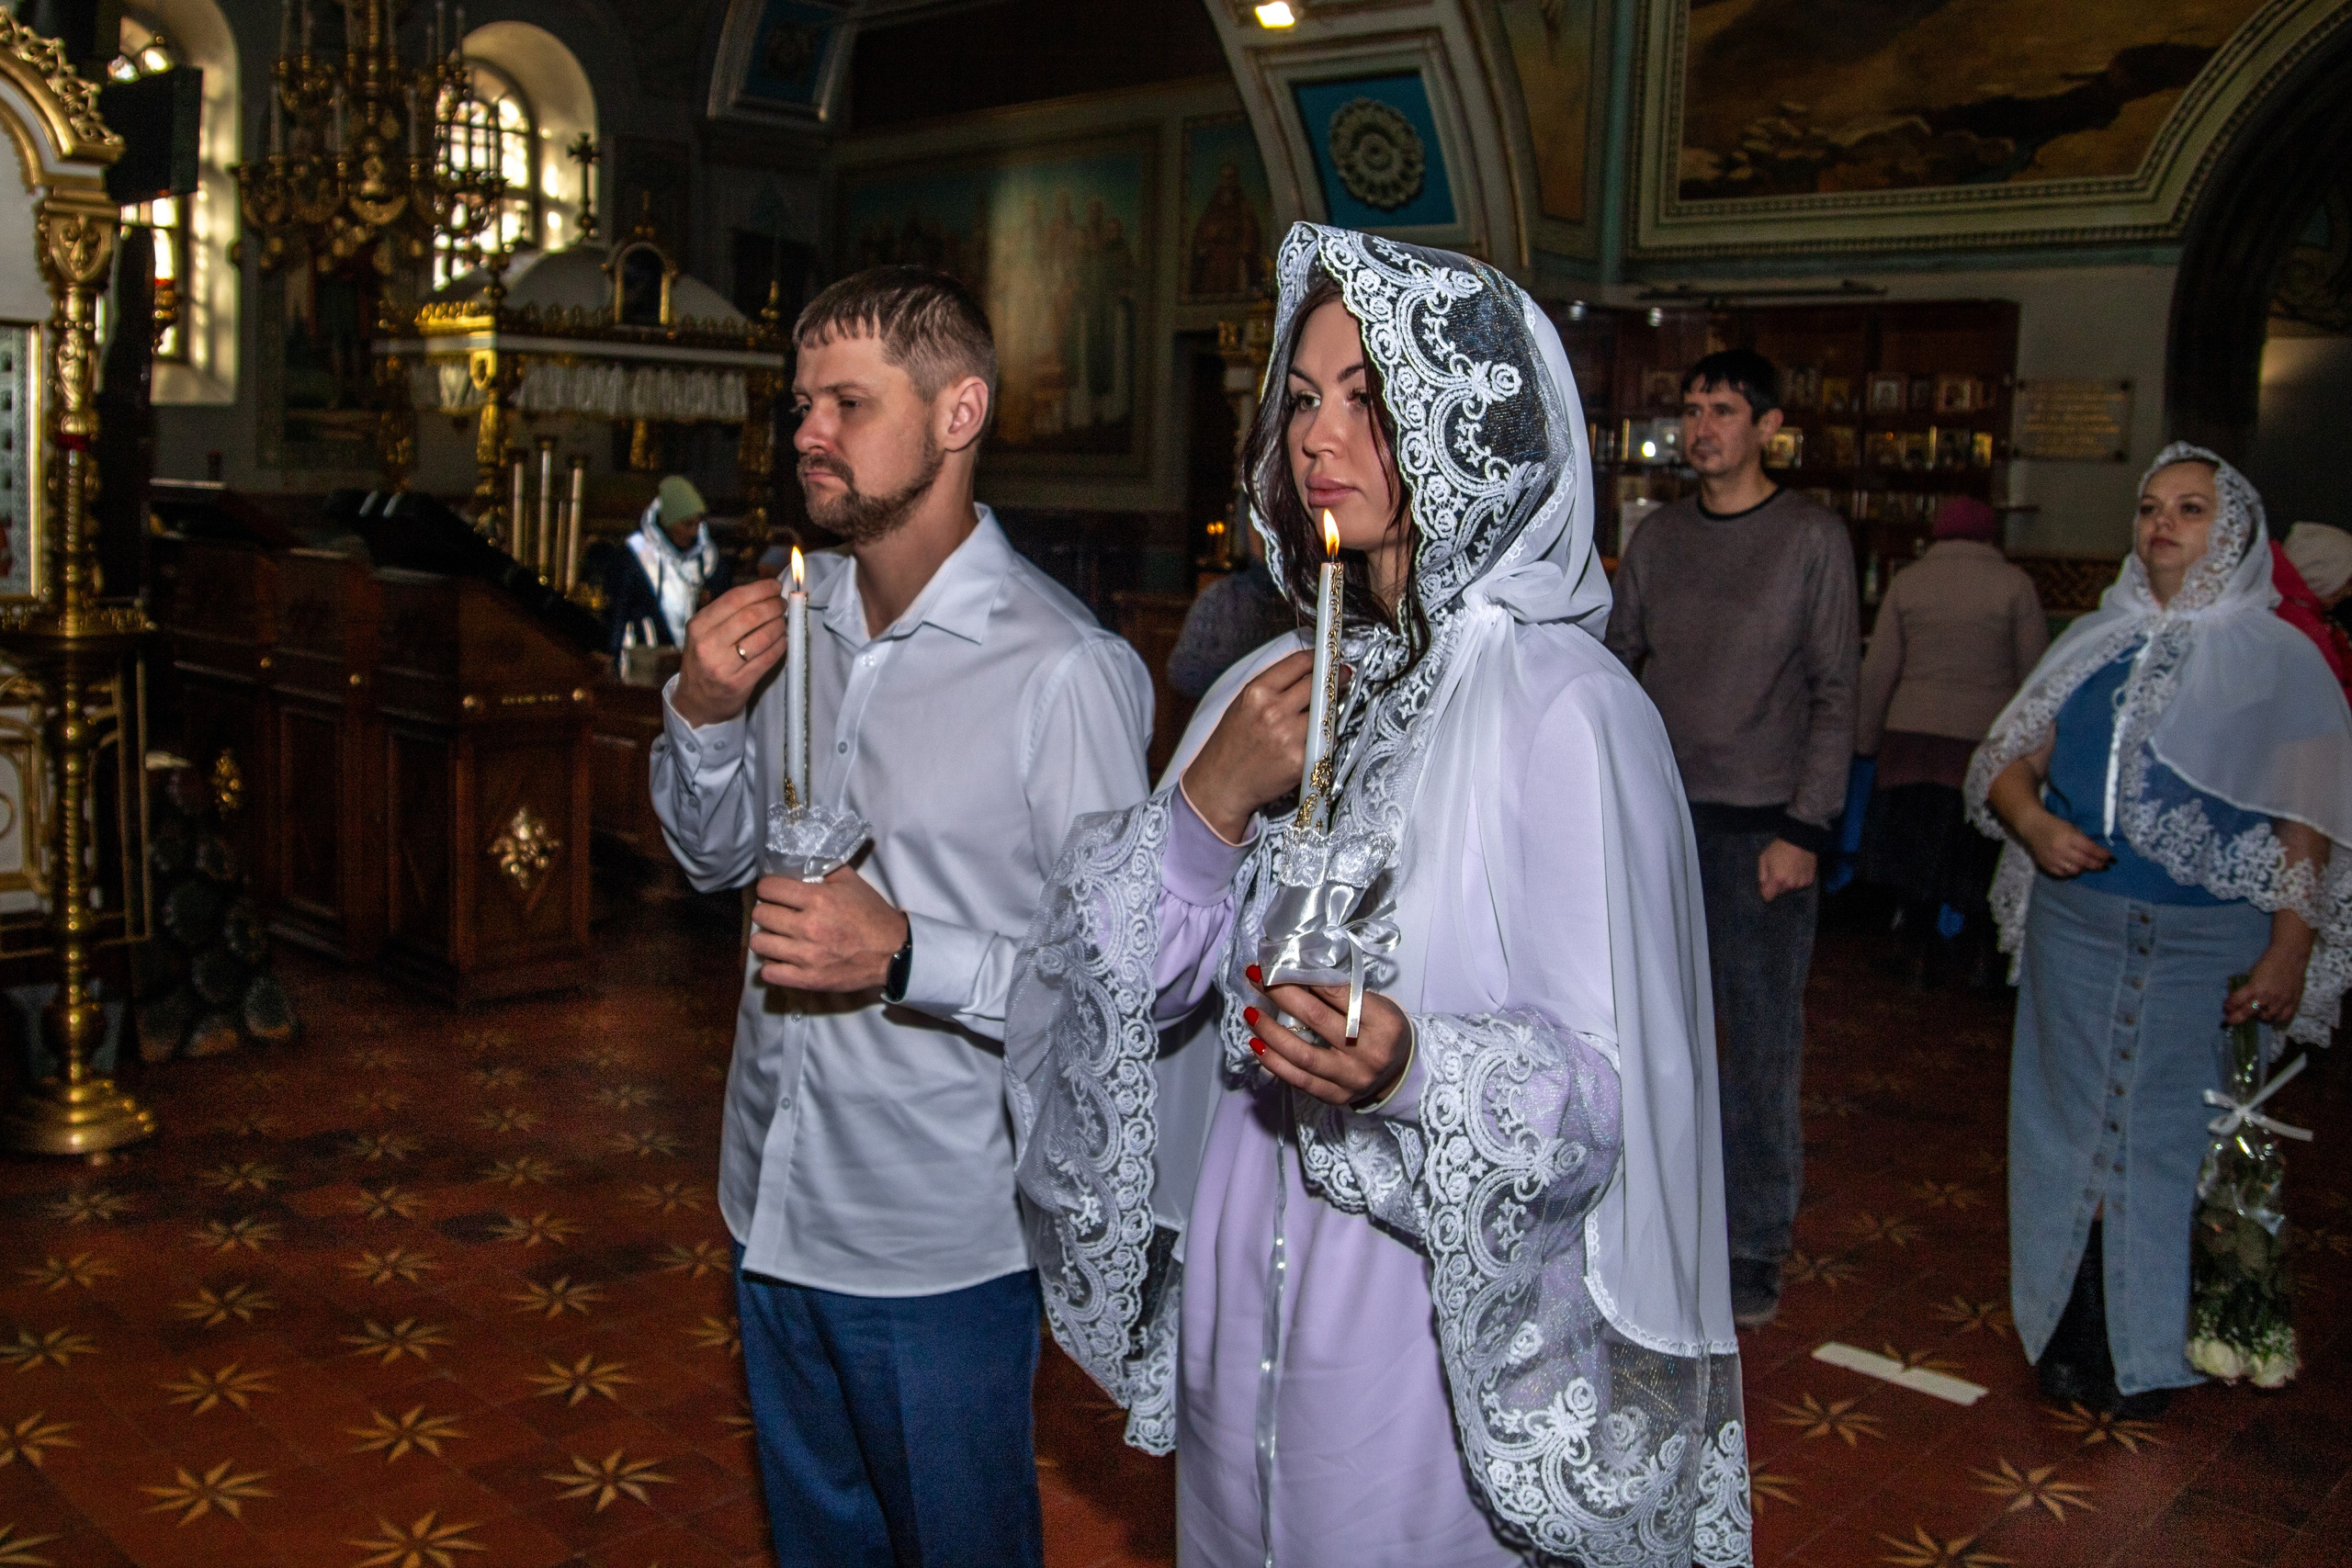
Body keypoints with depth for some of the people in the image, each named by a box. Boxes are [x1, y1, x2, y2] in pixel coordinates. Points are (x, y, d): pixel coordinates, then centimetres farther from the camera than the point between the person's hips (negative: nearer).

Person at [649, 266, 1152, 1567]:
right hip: (773, 1202, 7)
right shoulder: (792, 615, 2)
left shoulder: (1067, 670, -20)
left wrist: (905, 957, -30)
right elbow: (713, 856, 11)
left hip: (941, 1246, -6)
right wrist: (700, 714, -7)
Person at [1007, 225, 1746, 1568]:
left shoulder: (1563, 709, -15)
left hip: (1446, 1328, -6)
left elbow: (1618, 1081, -16)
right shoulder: (1273, 690, 4)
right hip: (1238, 1293, 6)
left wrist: (1419, 1071, -32)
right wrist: (1208, 805, -13)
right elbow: (1130, 989, 1)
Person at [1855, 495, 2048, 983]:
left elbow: (1878, 670, 5)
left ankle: (1917, 957, 16)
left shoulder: (1907, 581, 4)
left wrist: (1866, 737, 14)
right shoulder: (2014, 584, 0)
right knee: (1981, 854, 10)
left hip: (1914, 737, 1)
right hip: (1989, 737, -1)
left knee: (1916, 846, 10)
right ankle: (1982, 957, 16)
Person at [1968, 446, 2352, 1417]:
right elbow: (2007, 762, 12)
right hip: (2075, 927, 3)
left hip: (2208, 944, -3)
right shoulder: (2095, 643, 11)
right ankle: (2073, 1332, 22)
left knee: (2174, 1136, 3)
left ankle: (2147, 1354, 17)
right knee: (2070, 1120, 8)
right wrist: (2033, 824, -9)